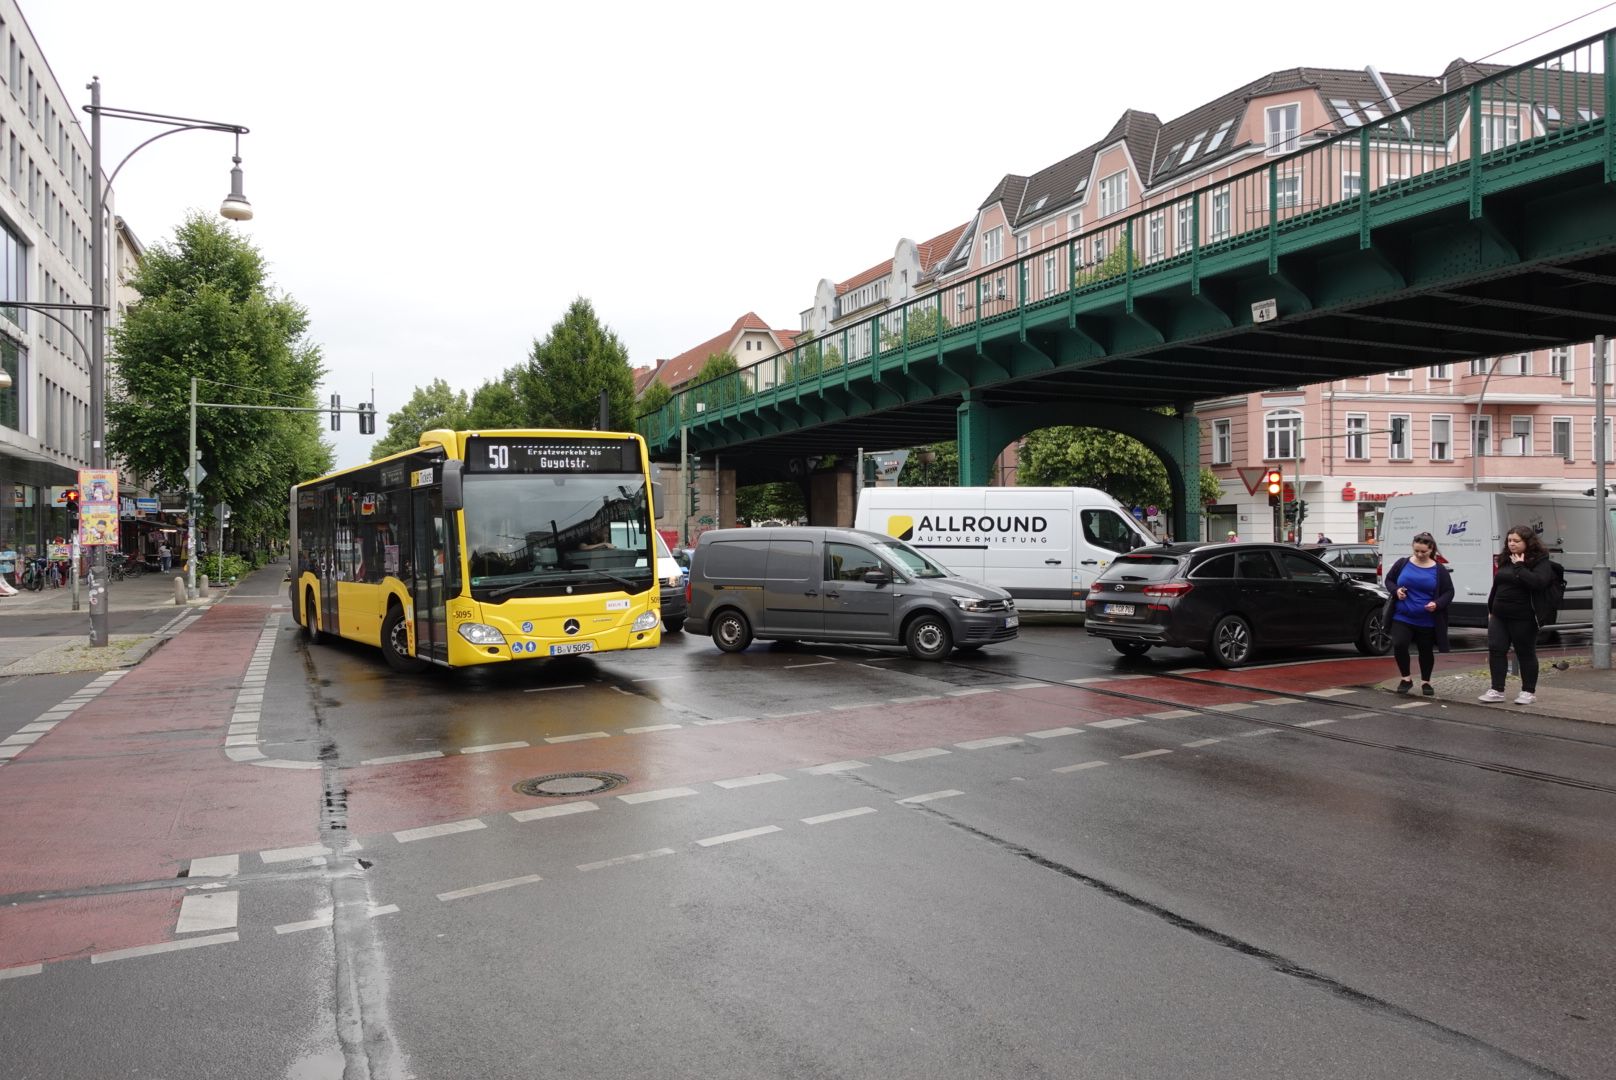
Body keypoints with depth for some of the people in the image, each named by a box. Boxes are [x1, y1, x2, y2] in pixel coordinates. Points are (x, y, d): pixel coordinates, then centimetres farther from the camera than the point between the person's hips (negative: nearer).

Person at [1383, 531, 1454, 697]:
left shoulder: (1439, 570, -2)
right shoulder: (1402, 564, 1)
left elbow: (1449, 593, 2)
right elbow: (1389, 580, 12)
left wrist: (1437, 604, -17)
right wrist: (1396, 590, -10)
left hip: (1427, 621, 0)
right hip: (1402, 618, 0)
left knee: (1426, 651, 12)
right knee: (1399, 645, -16)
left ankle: (1425, 682, 30)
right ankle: (1406, 679, 3)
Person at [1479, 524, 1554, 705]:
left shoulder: (1539, 561, -8)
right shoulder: (1505, 560, 12)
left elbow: (1538, 582, -27)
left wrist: (1519, 566, -22)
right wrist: (1491, 609, 19)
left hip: (1523, 617, -6)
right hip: (1499, 615, 6)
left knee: (1526, 653, 5)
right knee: (1496, 649, 1)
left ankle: (1529, 692, 16)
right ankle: (1497, 690, 7)